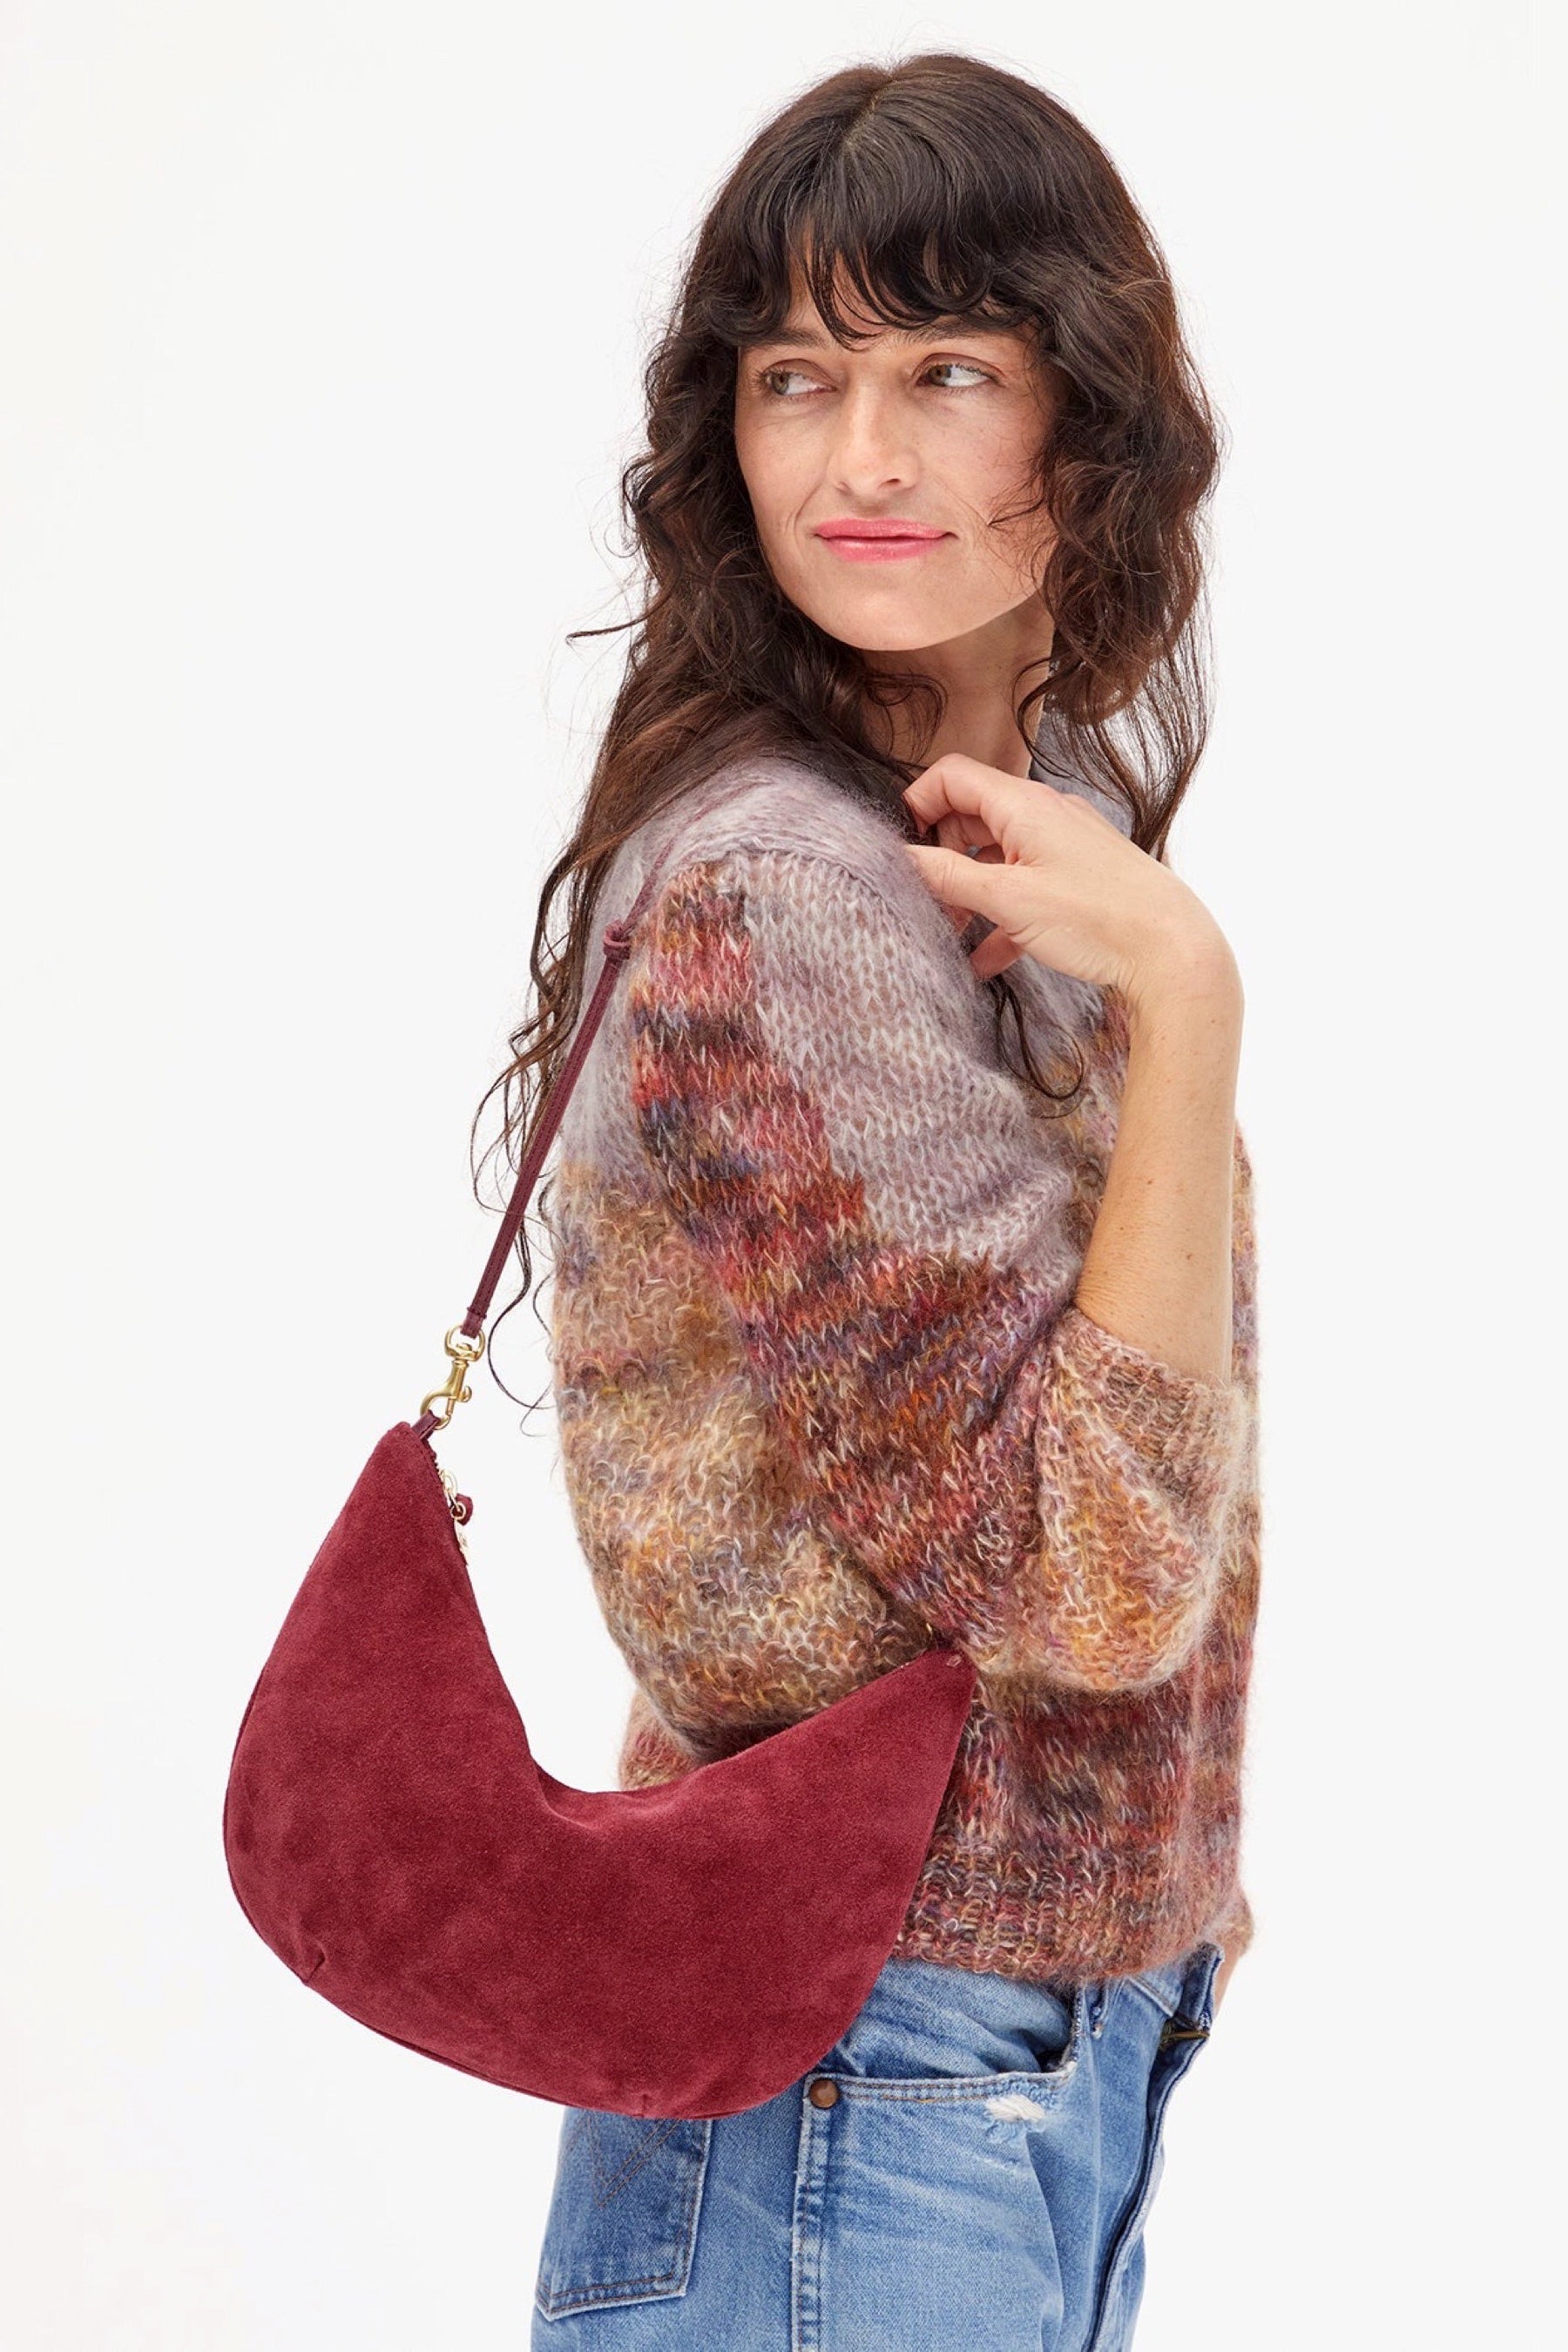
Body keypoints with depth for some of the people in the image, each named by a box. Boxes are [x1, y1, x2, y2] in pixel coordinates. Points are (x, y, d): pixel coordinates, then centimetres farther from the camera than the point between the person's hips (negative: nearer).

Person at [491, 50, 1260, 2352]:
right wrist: (1185, 997, -26)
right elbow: (1085, 1577, -25)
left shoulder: (1034, 813, 3)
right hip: (879, 2100, -8)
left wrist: (1171, 1865, 15)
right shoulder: (782, 891, -24)